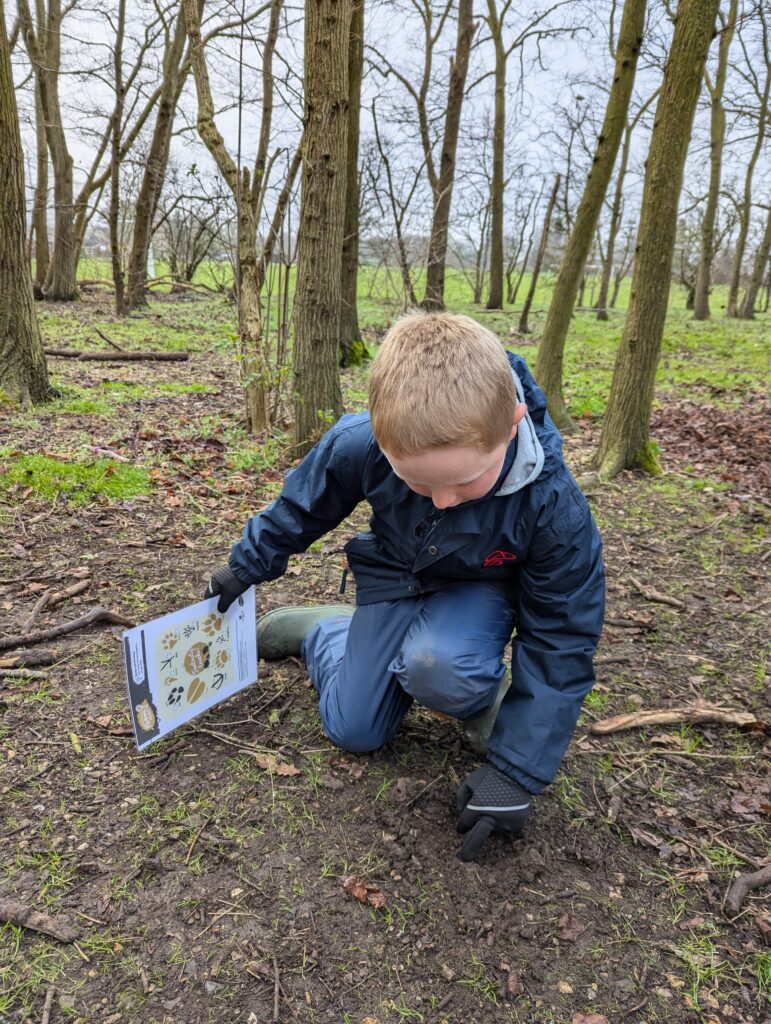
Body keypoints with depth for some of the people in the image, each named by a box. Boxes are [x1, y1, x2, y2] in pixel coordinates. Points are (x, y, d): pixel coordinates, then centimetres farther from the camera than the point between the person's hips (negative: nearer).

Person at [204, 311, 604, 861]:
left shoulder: (552, 505, -34)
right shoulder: (357, 446, -31)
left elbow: (560, 641, -22)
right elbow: (303, 506, -7)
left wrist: (516, 770, -23)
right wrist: (246, 567, 8)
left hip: (478, 589, -1)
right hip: (394, 576, 2)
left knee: (436, 663, -36)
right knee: (353, 729, 2)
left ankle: (484, 694, 0)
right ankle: (319, 629, 30)